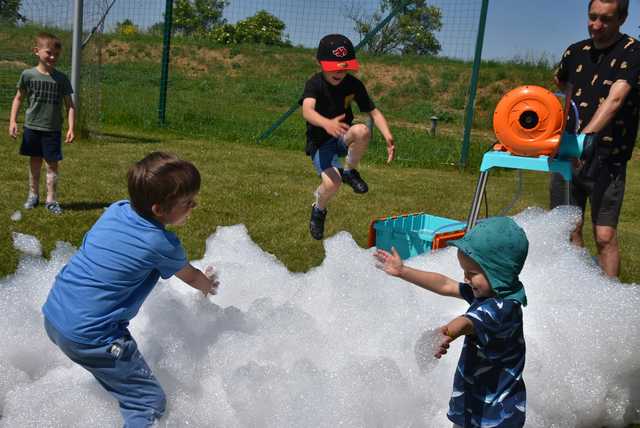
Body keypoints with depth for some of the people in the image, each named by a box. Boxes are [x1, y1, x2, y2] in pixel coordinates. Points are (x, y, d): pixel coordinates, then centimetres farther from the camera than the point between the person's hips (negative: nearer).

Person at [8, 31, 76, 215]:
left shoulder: (61, 79, -4)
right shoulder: (28, 75, -3)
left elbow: (69, 105, -1)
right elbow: (18, 98, 5)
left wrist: (71, 128, -10)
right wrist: (12, 121, -3)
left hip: (53, 130, -1)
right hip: (32, 128, 1)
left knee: (52, 164, 1)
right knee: (34, 162, 13)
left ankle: (51, 199, 10)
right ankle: (33, 195, 27)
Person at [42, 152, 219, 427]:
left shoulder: (115, 210, 2)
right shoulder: (162, 244, -14)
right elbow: (192, 278, 8)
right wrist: (207, 285, 32)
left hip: (52, 314, 8)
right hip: (87, 336, -8)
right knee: (150, 403, -1)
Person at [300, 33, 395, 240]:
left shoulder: (354, 84, -6)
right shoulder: (315, 84, -17)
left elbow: (374, 112, -5)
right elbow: (307, 111, -37)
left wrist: (388, 136, -23)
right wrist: (326, 123, -59)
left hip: (343, 138, 3)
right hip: (320, 142, -3)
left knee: (362, 131, -32)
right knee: (331, 183, -27)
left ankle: (350, 171, -5)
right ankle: (318, 210, 9)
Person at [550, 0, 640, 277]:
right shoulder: (575, 52, 9)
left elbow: (615, 99, -24)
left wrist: (586, 135, -37)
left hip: (606, 159, -5)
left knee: (605, 236, -8)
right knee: (568, 230, 7)